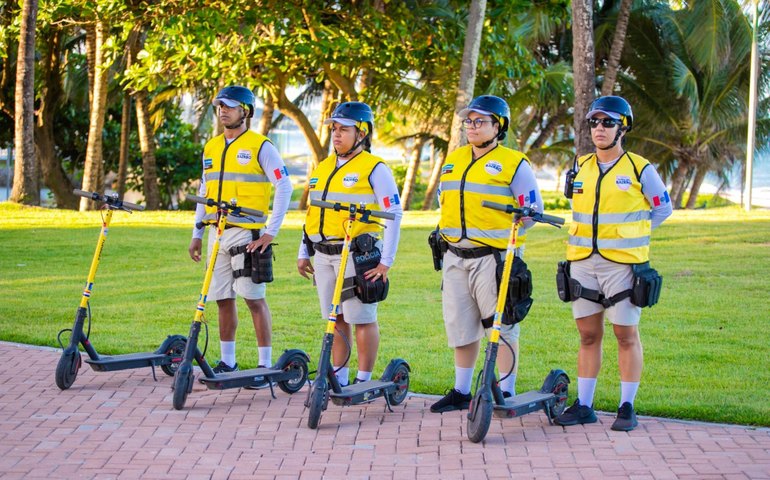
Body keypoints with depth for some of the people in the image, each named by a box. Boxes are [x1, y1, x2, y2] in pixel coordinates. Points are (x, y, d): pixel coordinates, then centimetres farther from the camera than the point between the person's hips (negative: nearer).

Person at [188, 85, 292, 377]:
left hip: (247, 233, -6)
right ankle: (227, 362, 17)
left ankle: (266, 363, -2)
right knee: (223, 298, 9)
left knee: (253, 298, -7)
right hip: (216, 233, 6)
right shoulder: (211, 148, 15)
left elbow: (284, 187, -9)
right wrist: (197, 234, 16)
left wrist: (271, 231, -14)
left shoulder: (260, 146, -5)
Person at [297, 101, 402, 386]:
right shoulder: (323, 168, 15)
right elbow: (312, 213, 21)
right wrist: (304, 253, 16)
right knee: (336, 318, 12)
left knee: (362, 319, -1)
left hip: (357, 255, -7)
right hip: (323, 256, 7)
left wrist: (386, 262, -14)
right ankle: (338, 379, 19)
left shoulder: (374, 169, -6)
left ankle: (364, 381, 6)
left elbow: (394, 214, -10)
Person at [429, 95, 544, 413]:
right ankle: (461, 392, 19)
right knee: (461, 327, 10)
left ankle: (507, 392, 6)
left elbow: (533, 208, -4)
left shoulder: (513, 164, -5)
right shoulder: (453, 160, 14)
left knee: (502, 327, -1)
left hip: (494, 258, -6)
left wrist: (506, 236, -2)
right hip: (456, 258, 6)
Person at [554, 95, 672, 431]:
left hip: (622, 262, -4)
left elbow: (662, 209, 8)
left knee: (626, 334, 1)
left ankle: (627, 407, 8)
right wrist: (588, 235, 13)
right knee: (588, 334, 8)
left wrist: (628, 234, 6)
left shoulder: (639, 169, -3)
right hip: (582, 261, 4)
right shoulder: (581, 168, 10)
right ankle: (583, 405, 12)